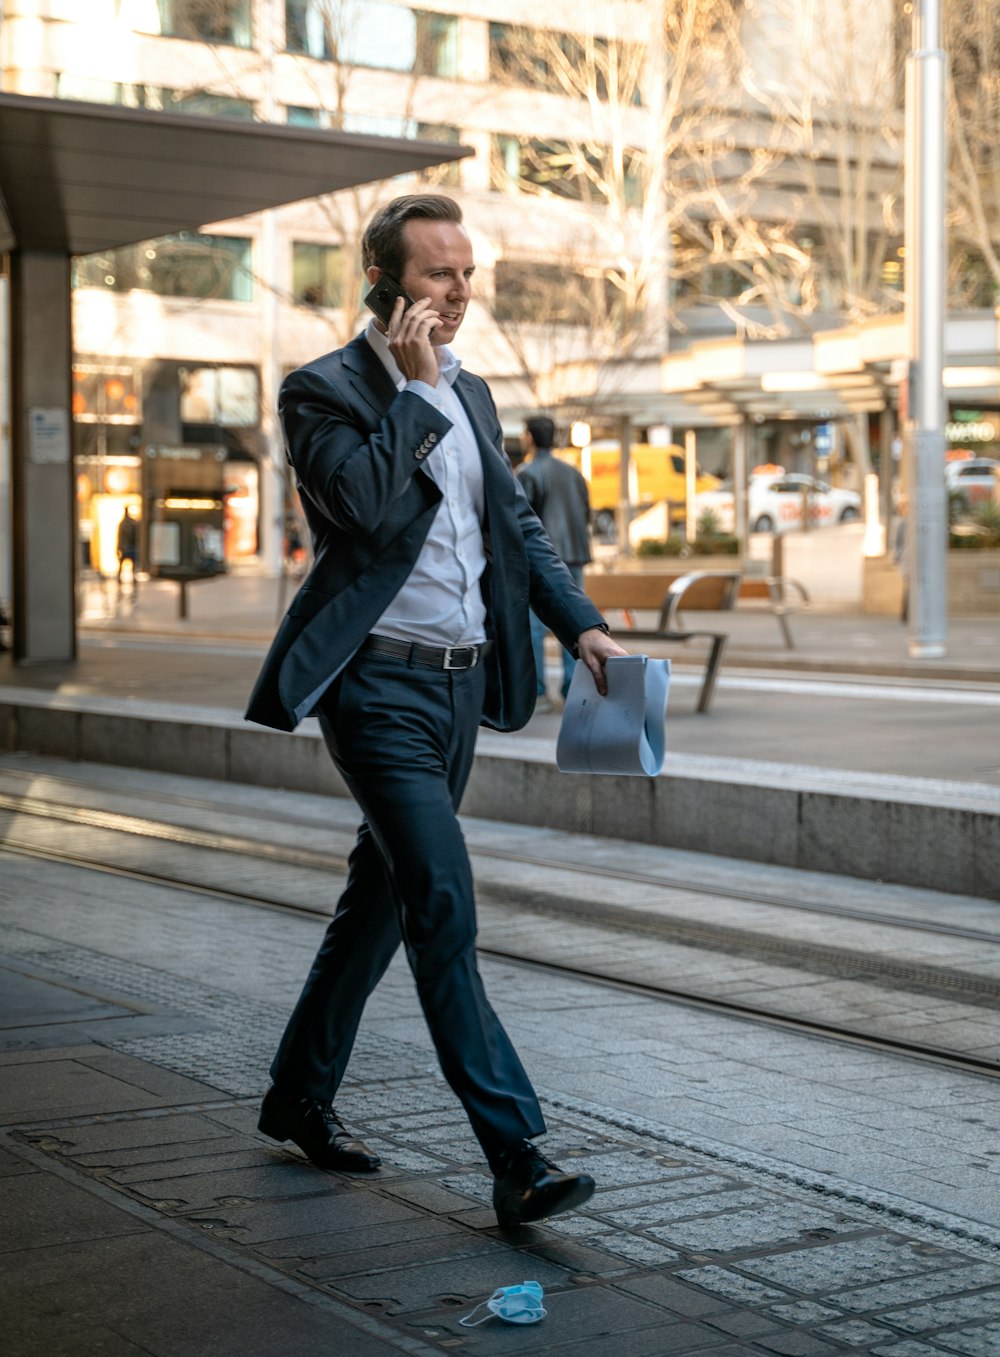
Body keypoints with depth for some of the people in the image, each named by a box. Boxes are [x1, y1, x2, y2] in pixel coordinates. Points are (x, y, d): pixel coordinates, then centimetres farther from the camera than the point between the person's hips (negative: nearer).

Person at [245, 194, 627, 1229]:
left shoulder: (470, 395, 15)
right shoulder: (323, 391, -8)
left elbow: (516, 525, 20)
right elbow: (370, 505, -23)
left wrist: (580, 623, 8)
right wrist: (418, 386, -17)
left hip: (463, 680, 8)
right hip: (379, 685, -8)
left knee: (382, 897, 16)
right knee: (443, 908, -14)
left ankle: (299, 1095, 32)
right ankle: (516, 1160, -13)